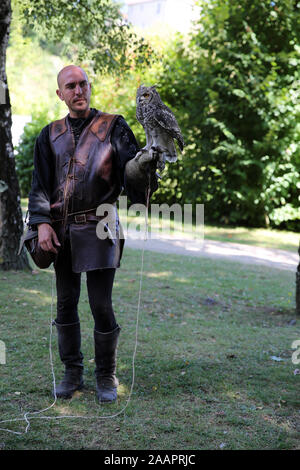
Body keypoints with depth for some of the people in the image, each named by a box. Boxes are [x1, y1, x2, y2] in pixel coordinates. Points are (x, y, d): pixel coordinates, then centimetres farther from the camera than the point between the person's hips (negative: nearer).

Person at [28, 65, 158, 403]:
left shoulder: (113, 127, 3)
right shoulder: (51, 135, 13)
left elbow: (131, 169, -5)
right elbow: (40, 184, 10)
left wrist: (144, 167, -29)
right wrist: (42, 222, -4)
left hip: (99, 227, -3)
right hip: (61, 231, 4)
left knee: (101, 305, -3)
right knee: (66, 303, 9)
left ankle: (106, 377, 14)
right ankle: (72, 373, 24)